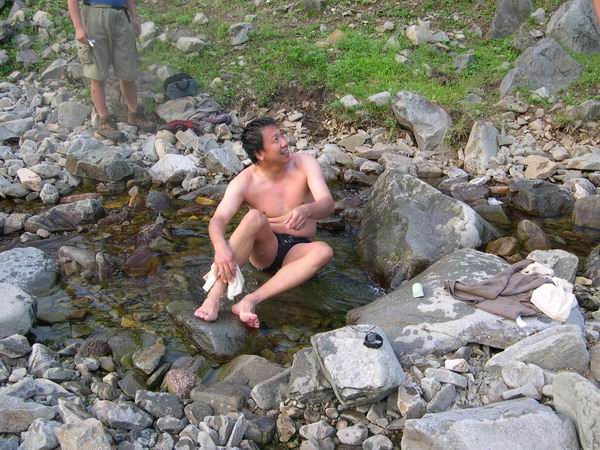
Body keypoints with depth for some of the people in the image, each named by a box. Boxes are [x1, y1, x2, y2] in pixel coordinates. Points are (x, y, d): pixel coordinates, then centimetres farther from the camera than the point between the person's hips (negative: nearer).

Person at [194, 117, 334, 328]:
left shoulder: (305, 164, -9)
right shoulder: (245, 182, -13)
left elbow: (327, 204, -21)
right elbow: (218, 220, -25)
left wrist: (305, 210, -46)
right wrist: (220, 246, -48)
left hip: (297, 251, 2)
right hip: (264, 250, -1)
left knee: (323, 251, -34)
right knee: (255, 217, -34)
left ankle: (250, 300, -41)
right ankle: (215, 295, -41)